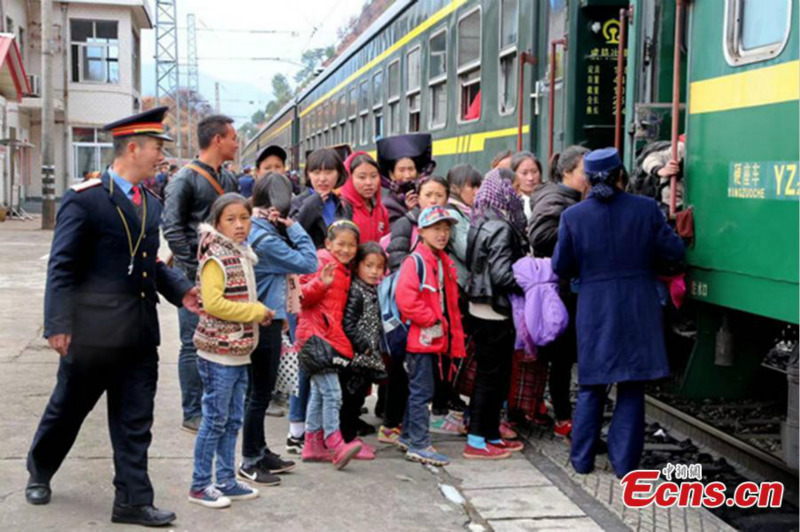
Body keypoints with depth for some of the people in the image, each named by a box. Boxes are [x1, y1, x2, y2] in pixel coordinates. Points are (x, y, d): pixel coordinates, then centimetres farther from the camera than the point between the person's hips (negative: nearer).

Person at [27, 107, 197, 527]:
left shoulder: (151, 204, 13)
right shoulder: (84, 199, -10)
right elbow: (62, 267, -12)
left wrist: (180, 291, 3)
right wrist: (58, 324, -18)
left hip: (141, 333, 6)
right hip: (94, 330, -6)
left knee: (135, 422, 7)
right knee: (68, 408, 13)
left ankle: (133, 501, 14)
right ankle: (39, 472, 38)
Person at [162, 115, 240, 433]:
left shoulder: (229, 179, 15)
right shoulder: (186, 179, -7)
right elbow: (172, 227, -11)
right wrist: (195, 269, -15)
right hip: (197, 276, -7)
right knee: (194, 344, -1)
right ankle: (193, 413, 6)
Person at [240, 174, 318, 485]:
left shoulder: (258, 231, 7)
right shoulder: (265, 238, -21)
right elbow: (308, 263, -21)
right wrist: (292, 226, -15)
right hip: (265, 322, -10)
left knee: (259, 391, 18)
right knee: (260, 393, 1)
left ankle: (260, 452, 30)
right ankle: (250, 462, 11)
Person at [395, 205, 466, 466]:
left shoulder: (446, 263, 15)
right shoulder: (414, 262, -12)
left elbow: (451, 303, 22)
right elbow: (405, 299, -22)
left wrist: (453, 335, 15)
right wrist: (432, 321, -18)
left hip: (437, 339, 8)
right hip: (420, 337, -8)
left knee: (419, 389, 16)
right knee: (422, 391, -6)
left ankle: (408, 436, 27)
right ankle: (419, 444, 0)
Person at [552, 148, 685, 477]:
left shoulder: (573, 216, -6)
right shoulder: (646, 209, -8)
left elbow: (561, 268, -1)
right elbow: (674, 252, -3)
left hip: (594, 310, 1)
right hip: (638, 310, -1)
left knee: (591, 387, 14)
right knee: (632, 389, 9)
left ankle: (582, 458, 20)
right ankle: (625, 461, 12)